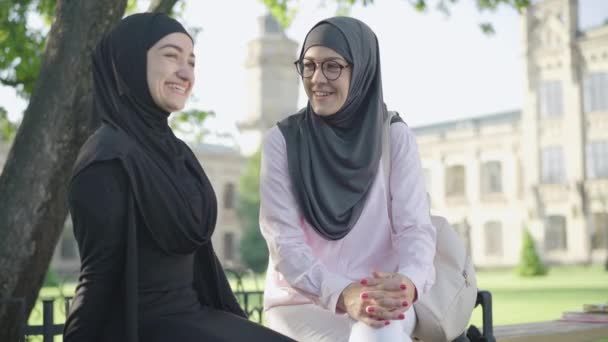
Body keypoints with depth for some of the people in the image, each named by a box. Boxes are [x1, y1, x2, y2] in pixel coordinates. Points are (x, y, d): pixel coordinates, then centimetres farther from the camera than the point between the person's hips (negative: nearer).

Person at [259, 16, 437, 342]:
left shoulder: (395, 136, 1)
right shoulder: (281, 140, -3)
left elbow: (414, 227, -8)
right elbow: (283, 239, -11)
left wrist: (407, 283, -32)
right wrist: (342, 294, -30)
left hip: (380, 299, 1)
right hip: (301, 300, -1)